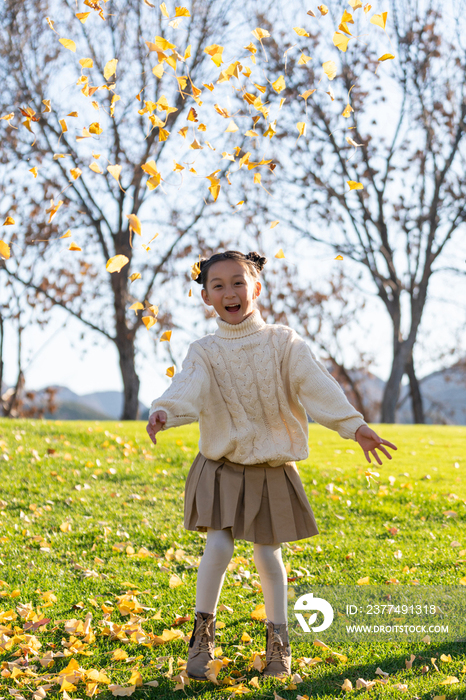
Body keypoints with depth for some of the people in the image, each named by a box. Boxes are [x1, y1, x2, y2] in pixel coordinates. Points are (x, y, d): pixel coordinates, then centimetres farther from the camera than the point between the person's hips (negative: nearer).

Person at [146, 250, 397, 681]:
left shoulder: (283, 343, -2)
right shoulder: (205, 352, -2)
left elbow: (316, 384, -13)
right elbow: (189, 389, -21)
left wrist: (354, 425, -27)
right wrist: (164, 412, -43)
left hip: (272, 468, 0)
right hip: (221, 466, 0)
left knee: (268, 554, 4)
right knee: (218, 547, -13)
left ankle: (278, 641, 21)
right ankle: (203, 632, 5)